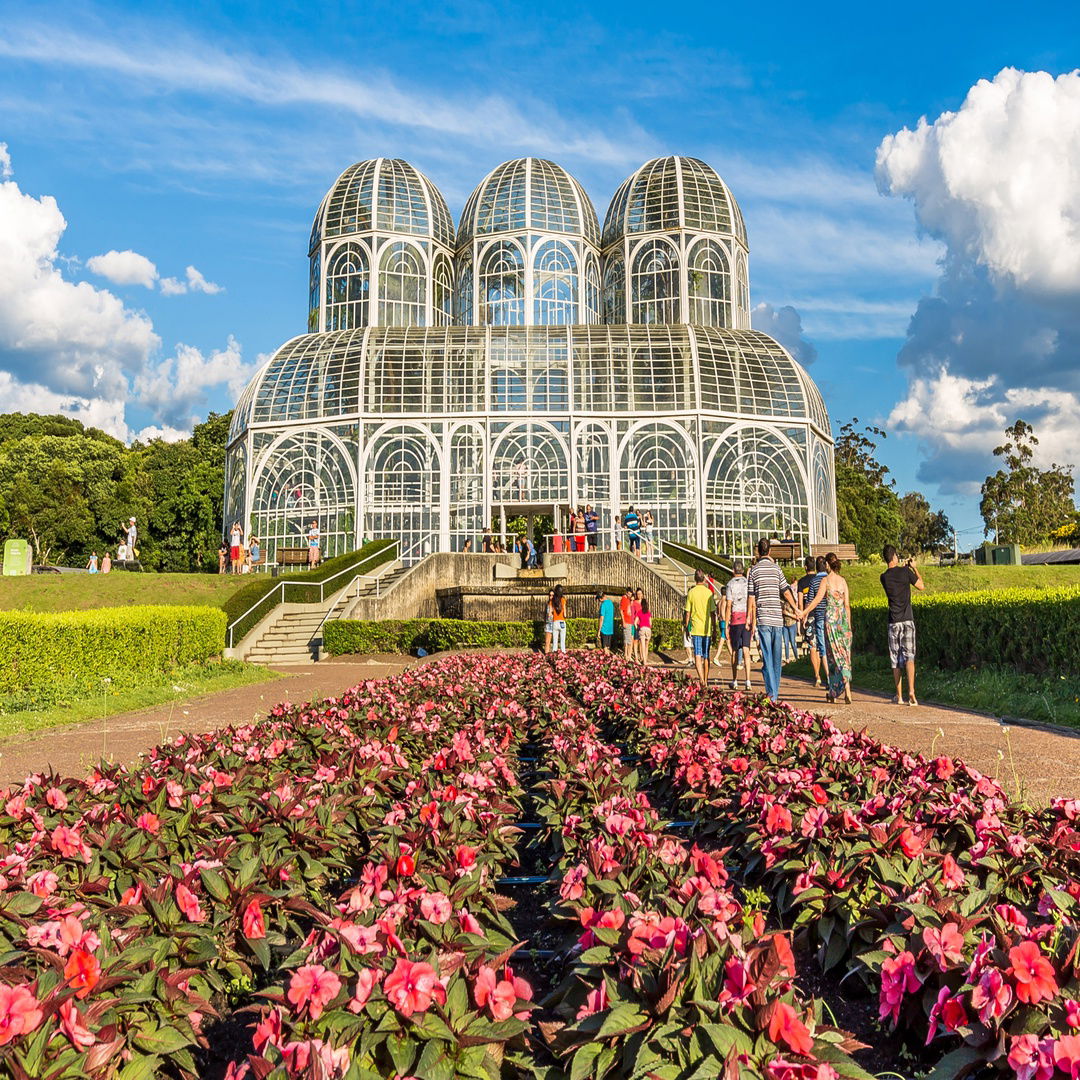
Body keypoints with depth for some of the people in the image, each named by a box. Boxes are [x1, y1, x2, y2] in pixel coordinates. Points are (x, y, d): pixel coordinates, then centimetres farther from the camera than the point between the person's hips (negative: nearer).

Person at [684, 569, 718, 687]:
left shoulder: (691, 592, -2)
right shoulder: (709, 592, -2)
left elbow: (687, 613, -1)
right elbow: (712, 613, 0)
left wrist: (687, 628, 9)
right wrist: (714, 629, 8)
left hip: (696, 629, -1)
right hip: (707, 629, 1)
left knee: (698, 656, -4)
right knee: (706, 656, 13)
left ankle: (702, 680, -21)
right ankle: (706, 681, 22)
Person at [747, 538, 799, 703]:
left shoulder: (754, 570, 1)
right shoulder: (777, 569, 7)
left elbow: (751, 599, -1)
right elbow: (786, 591, 7)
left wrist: (749, 619, 4)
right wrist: (797, 609, 21)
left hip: (763, 619, -2)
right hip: (778, 618, 2)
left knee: (767, 657, -4)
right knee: (777, 658, 9)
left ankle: (771, 693, -12)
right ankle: (775, 692, 14)